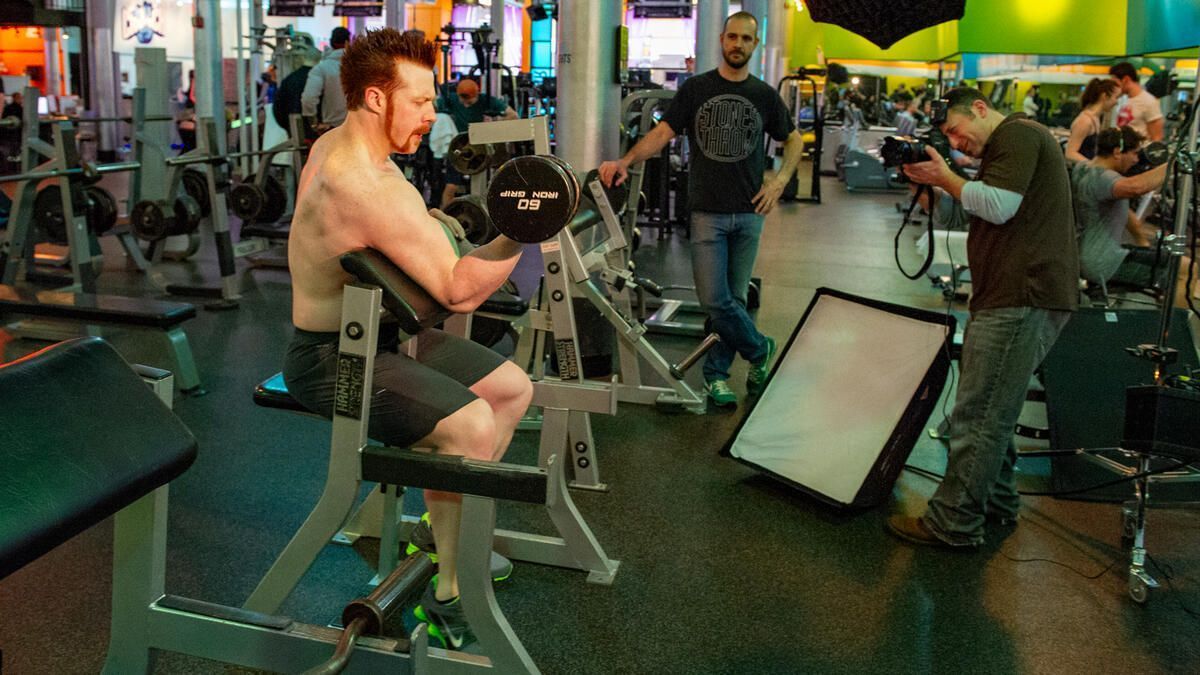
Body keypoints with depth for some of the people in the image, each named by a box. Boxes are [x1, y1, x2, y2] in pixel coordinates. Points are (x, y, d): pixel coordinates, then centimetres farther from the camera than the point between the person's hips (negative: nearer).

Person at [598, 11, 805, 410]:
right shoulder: (696, 89, 2)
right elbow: (662, 133, -6)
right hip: (708, 212, -2)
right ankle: (759, 349, 17)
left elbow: (794, 140, 18)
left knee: (734, 299, 6)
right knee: (714, 300, -7)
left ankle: (716, 373, 20)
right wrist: (626, 161, -22)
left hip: (749, 213, 2)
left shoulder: (765, 96, 8)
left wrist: (780, 180, 0)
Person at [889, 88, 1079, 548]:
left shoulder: (1017, 134, -6)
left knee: (978, 415, -9)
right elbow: (982, 206, 26)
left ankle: (954, 523, -4)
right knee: (993, 410, 18)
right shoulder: (1013, 142, 26)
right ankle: (996, 502, 30)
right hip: (1018, 297, 11)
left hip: (1022, 298, -11)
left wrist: (945, 177, -7)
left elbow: (998, 206, -17)